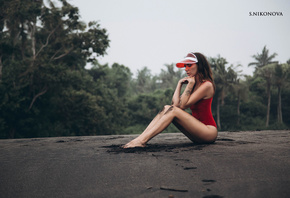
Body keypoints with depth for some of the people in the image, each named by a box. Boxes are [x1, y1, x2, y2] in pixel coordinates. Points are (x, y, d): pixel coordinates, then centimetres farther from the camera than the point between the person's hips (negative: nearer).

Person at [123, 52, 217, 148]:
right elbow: (175, 103, 1)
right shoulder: (193, 84, 15)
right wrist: (179, 84, 3)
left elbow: (182, 105, -15)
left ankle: (141, 141, -29)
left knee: (173, 110, -22)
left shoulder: (207, 85, -11)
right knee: (167, 108, -7)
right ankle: (140, 137, -21)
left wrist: (190, 84, -12)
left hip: (209, 131, -8)